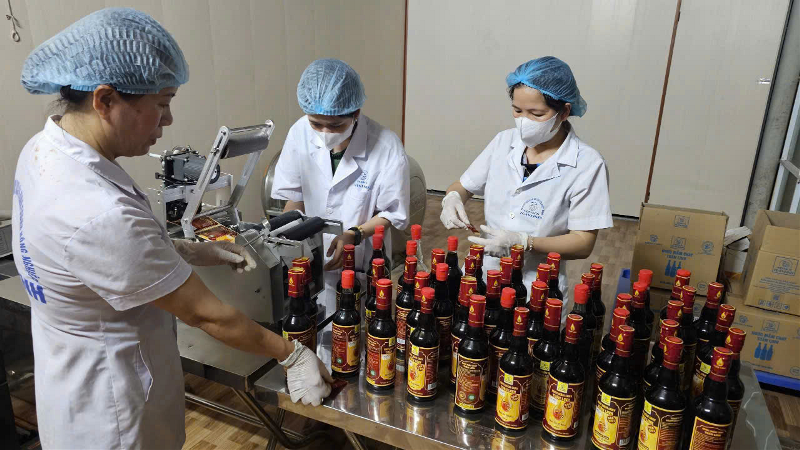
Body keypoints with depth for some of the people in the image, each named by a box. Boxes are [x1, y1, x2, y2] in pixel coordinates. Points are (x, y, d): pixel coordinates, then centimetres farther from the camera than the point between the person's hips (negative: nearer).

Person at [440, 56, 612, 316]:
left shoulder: (586, 165, -12)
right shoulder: (504, 142, 1)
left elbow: (583, 243, -11)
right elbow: (462, 187, 11)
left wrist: (522, 242, -25)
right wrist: (452, 199, -13)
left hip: (538, 292, -3)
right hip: (483, 274, 4)